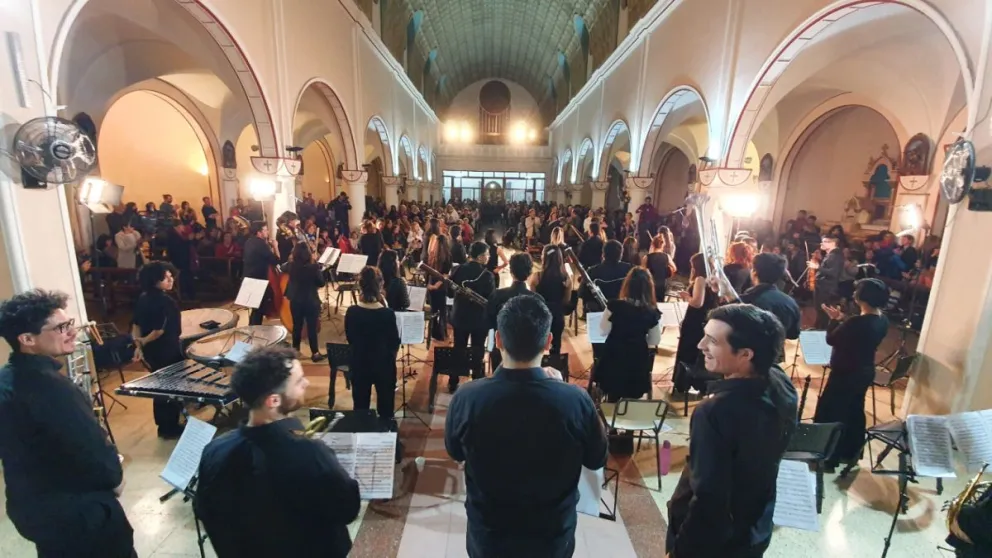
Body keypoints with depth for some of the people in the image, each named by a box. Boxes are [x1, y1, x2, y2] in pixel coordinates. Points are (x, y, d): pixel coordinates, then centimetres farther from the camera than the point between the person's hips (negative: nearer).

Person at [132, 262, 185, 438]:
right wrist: (143, 342, -8)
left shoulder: (143, 298, 2)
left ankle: (163, 426, 35)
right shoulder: (165, 302, -24)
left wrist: (138, 346, 3)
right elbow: (160, 331, -25)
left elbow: (136, 325, 5)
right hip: (168, 353, -8)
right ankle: (170, 428, 21)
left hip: (152, 352, 8)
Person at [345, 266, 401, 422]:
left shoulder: (351, 312, -13)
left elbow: (350, 339, 2)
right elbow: (395, 343, -10)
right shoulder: (387, 313, -22)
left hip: (359, 364, 3)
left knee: (361, 406, 19)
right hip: (383, 364, -2)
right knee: (385, 404, 18)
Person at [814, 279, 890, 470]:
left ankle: (828, 456, 16)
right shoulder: (883, 321, -1)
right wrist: (842, 321, 6)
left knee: (829, 412, 5)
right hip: (865, 372, 9)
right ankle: (850, 452, 36)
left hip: (846, 374, -9)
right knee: (854, 411, 21)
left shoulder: (858, 322, -29)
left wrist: (835, 320, -3)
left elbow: (831, 339, -16)